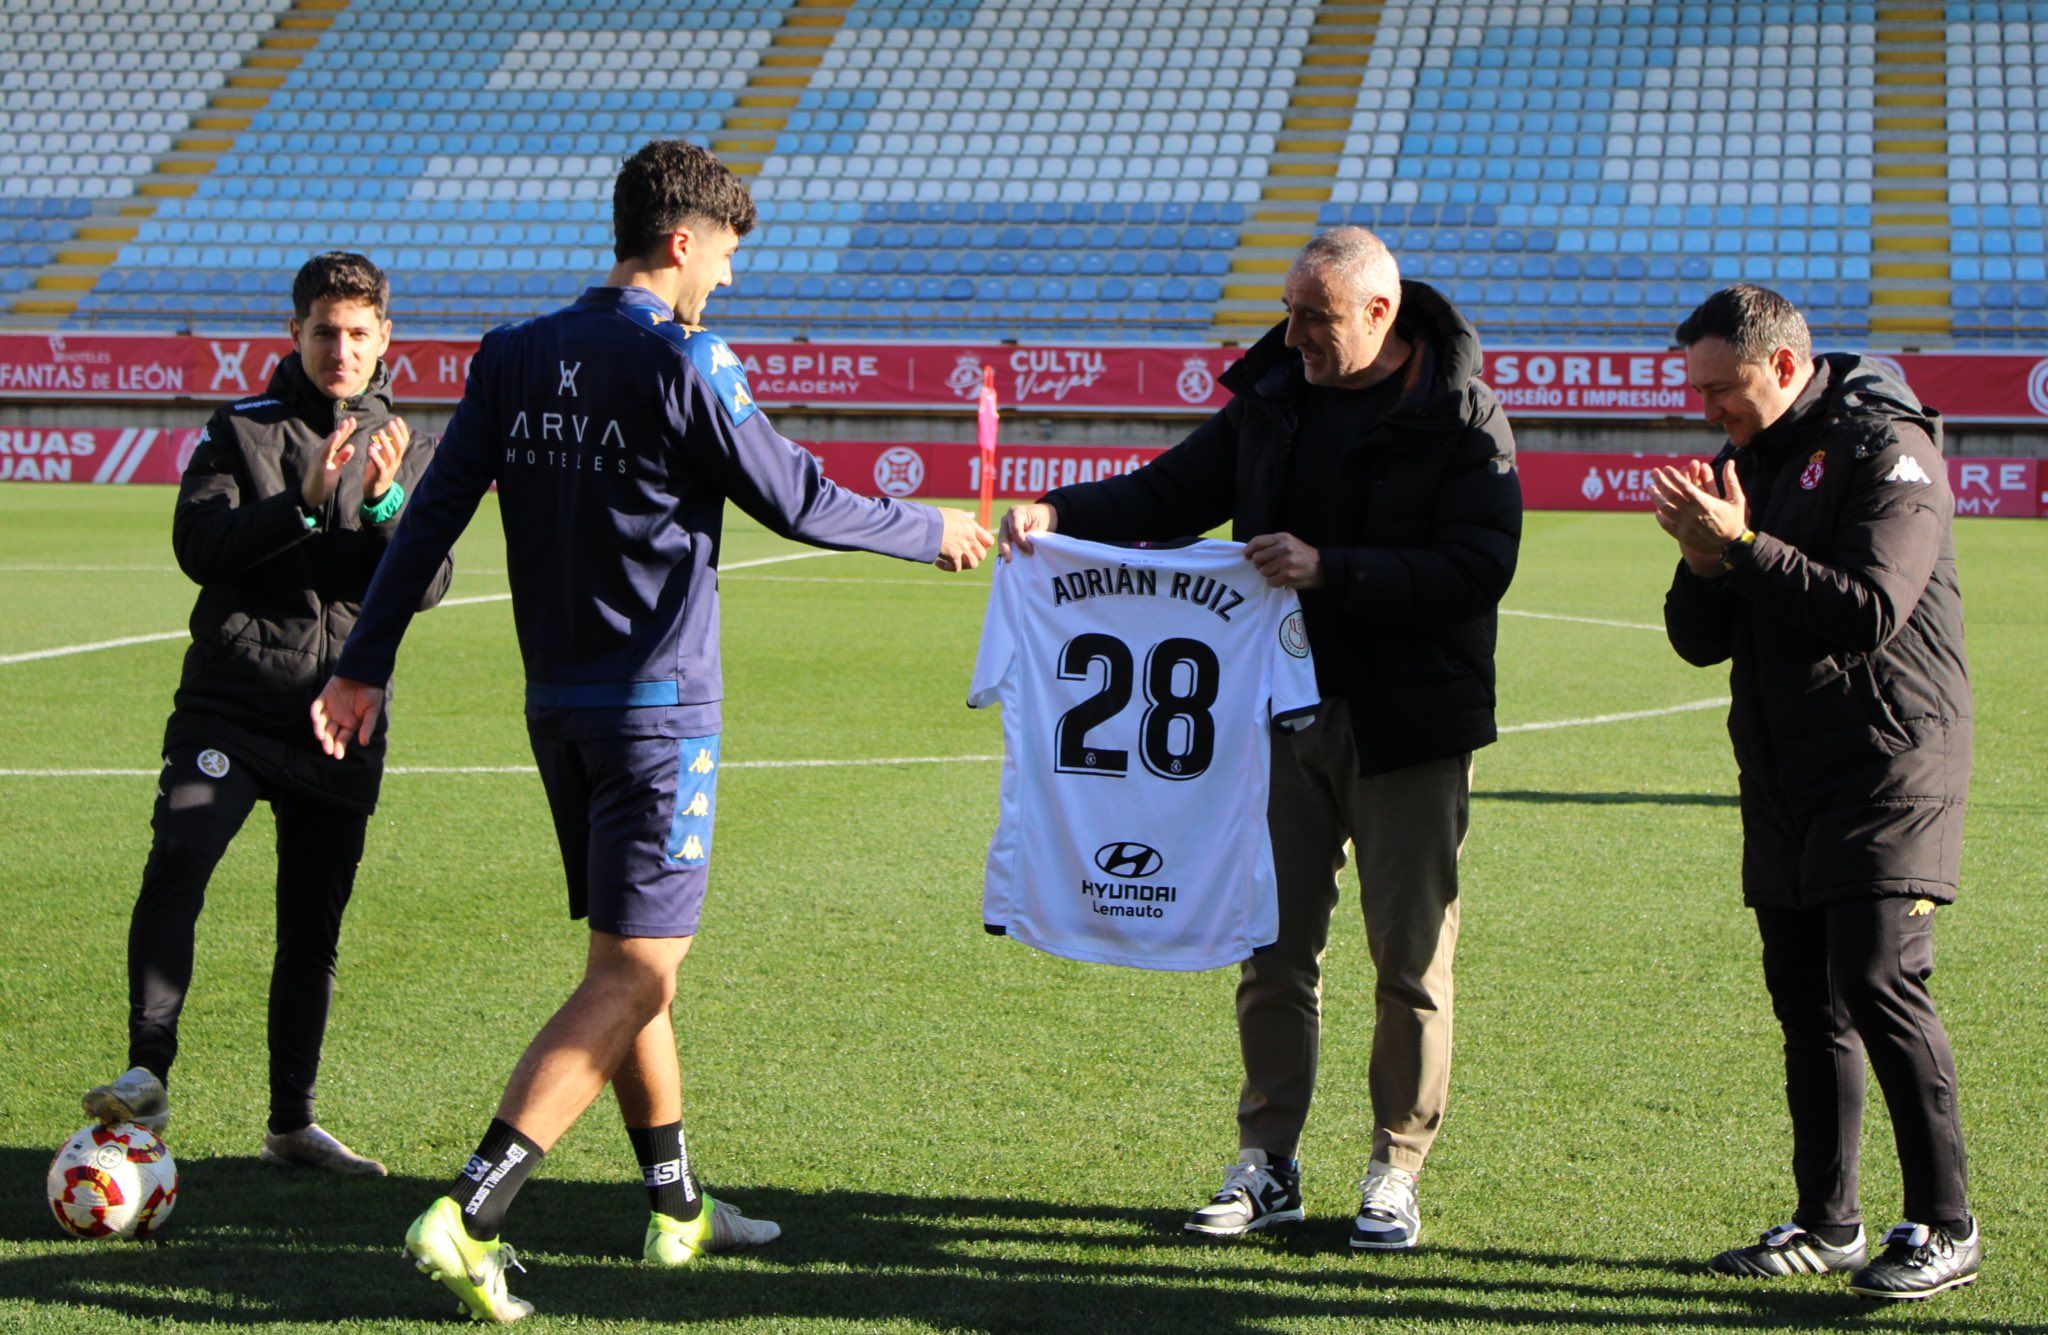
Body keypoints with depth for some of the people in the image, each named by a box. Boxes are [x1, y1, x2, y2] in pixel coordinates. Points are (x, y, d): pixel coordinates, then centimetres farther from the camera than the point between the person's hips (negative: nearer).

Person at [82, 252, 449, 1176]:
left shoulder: (408, 451, 11)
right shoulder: (241, 431, 5)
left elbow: (426, 586, 1)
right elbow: (198, 544, -10)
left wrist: (385, 502, -17)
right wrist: (304, 502, -22)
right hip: (230, 705, -2)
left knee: (314, 928, 8)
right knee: (176, 862, -25)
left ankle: (292, 1124, 18)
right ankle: (148, 1075, -22)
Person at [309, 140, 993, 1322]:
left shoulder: (514, 357, 6)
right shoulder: (683, 362, -13)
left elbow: (434, 514, 6)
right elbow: (795, 502, -8)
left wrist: (365, 665, 9)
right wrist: (931, 533, 7)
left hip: (558, 703, 8)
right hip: (657, 708, -8)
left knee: (628, 960, 18)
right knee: (634, 977, -6)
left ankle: (678, 1205, 29)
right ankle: (470, 1217, -16)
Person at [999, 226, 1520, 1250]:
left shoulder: (1461, 421, -9)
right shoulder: (1275, 396, 7)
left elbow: (1478, 570, -18)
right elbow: (1176, 492, 12)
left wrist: (1330, 572, -25)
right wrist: (1062, 513, -5)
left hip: (1409, 725, -5)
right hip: (1285, 708, 5)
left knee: (1411, 959, 3)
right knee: (1275, 947, 7)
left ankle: (1395, 1175, 15)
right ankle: (1267, 1164, 17)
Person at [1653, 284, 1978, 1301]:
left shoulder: (1885, 447, -10)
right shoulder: (1745, 462, 14)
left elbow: (1869, 613, -22)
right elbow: (1701, 642, 12)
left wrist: (1742, 546, -22)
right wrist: (1705, 561, -8)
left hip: (1888, 768, -8)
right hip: (1783, 778, 8)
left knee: (1878, 981, -14)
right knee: (1805, 997, 8)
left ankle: (1945, 1227, -4)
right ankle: (1828, 1223, 15)